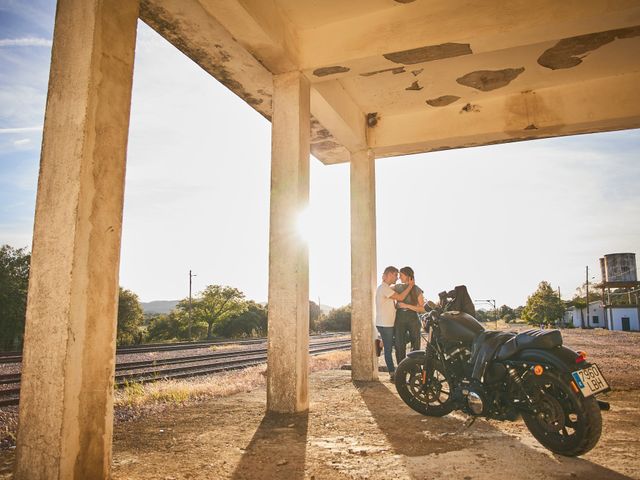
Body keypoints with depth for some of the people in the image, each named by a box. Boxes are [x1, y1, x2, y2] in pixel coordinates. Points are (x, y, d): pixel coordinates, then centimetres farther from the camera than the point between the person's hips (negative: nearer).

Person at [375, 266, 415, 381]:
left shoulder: (386, 288, 17)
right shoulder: (384, 288, -17)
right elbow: (400, 297, -22)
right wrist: (410, 286, -13)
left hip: (388, 324, 10)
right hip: (385, 324, -10)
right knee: (388, 349, -2)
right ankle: (392, 373, 5)